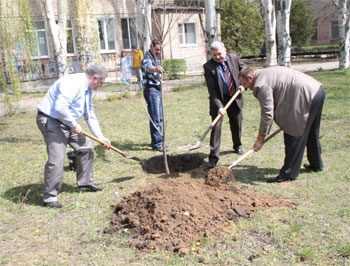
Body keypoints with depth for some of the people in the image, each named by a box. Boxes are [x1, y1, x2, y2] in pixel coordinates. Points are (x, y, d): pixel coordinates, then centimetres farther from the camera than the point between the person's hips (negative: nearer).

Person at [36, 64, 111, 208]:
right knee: (57, 159, -14)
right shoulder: (73, 83, -22)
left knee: (86, 146, 13)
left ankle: (85, 183, 26)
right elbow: (60, 107, -32)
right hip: (51, 121, -10)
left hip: (68, 123, 10)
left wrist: (100, 136, 13)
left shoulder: (87, 89, 10)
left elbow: (90, 115, 17)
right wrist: (74, 125, -20)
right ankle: (49, 196, -1)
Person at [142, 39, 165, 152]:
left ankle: (158, 140, 24)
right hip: (151, 90, -10)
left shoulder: (155, 58, 16)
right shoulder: (147, 58, -15)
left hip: (157, 89, 10)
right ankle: (157, 144, -8)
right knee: (155, 118, -11)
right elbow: (148, 68, -40)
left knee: (160, 118, 14)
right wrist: (155, 68, -60)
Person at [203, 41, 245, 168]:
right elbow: (212, 90, -22)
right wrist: (219, 106, -31)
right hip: (219, 99, -4)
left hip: (235, 97, 4)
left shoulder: (234, 58, -7)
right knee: (216, 126, -10)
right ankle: (214, 156, -4)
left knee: (237, 123, 17)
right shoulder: (208, 67, -19)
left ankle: (237, 146, 43)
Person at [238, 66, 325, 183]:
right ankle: (316, 164, 42)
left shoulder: (262, 85, -13)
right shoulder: (266, 74, 18)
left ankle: (289, 173, 3)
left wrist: (260, 139, -7)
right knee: (311, 134, 25)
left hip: (306, 97, -11)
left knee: (295, 136, -4)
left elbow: (268, 114, -15)